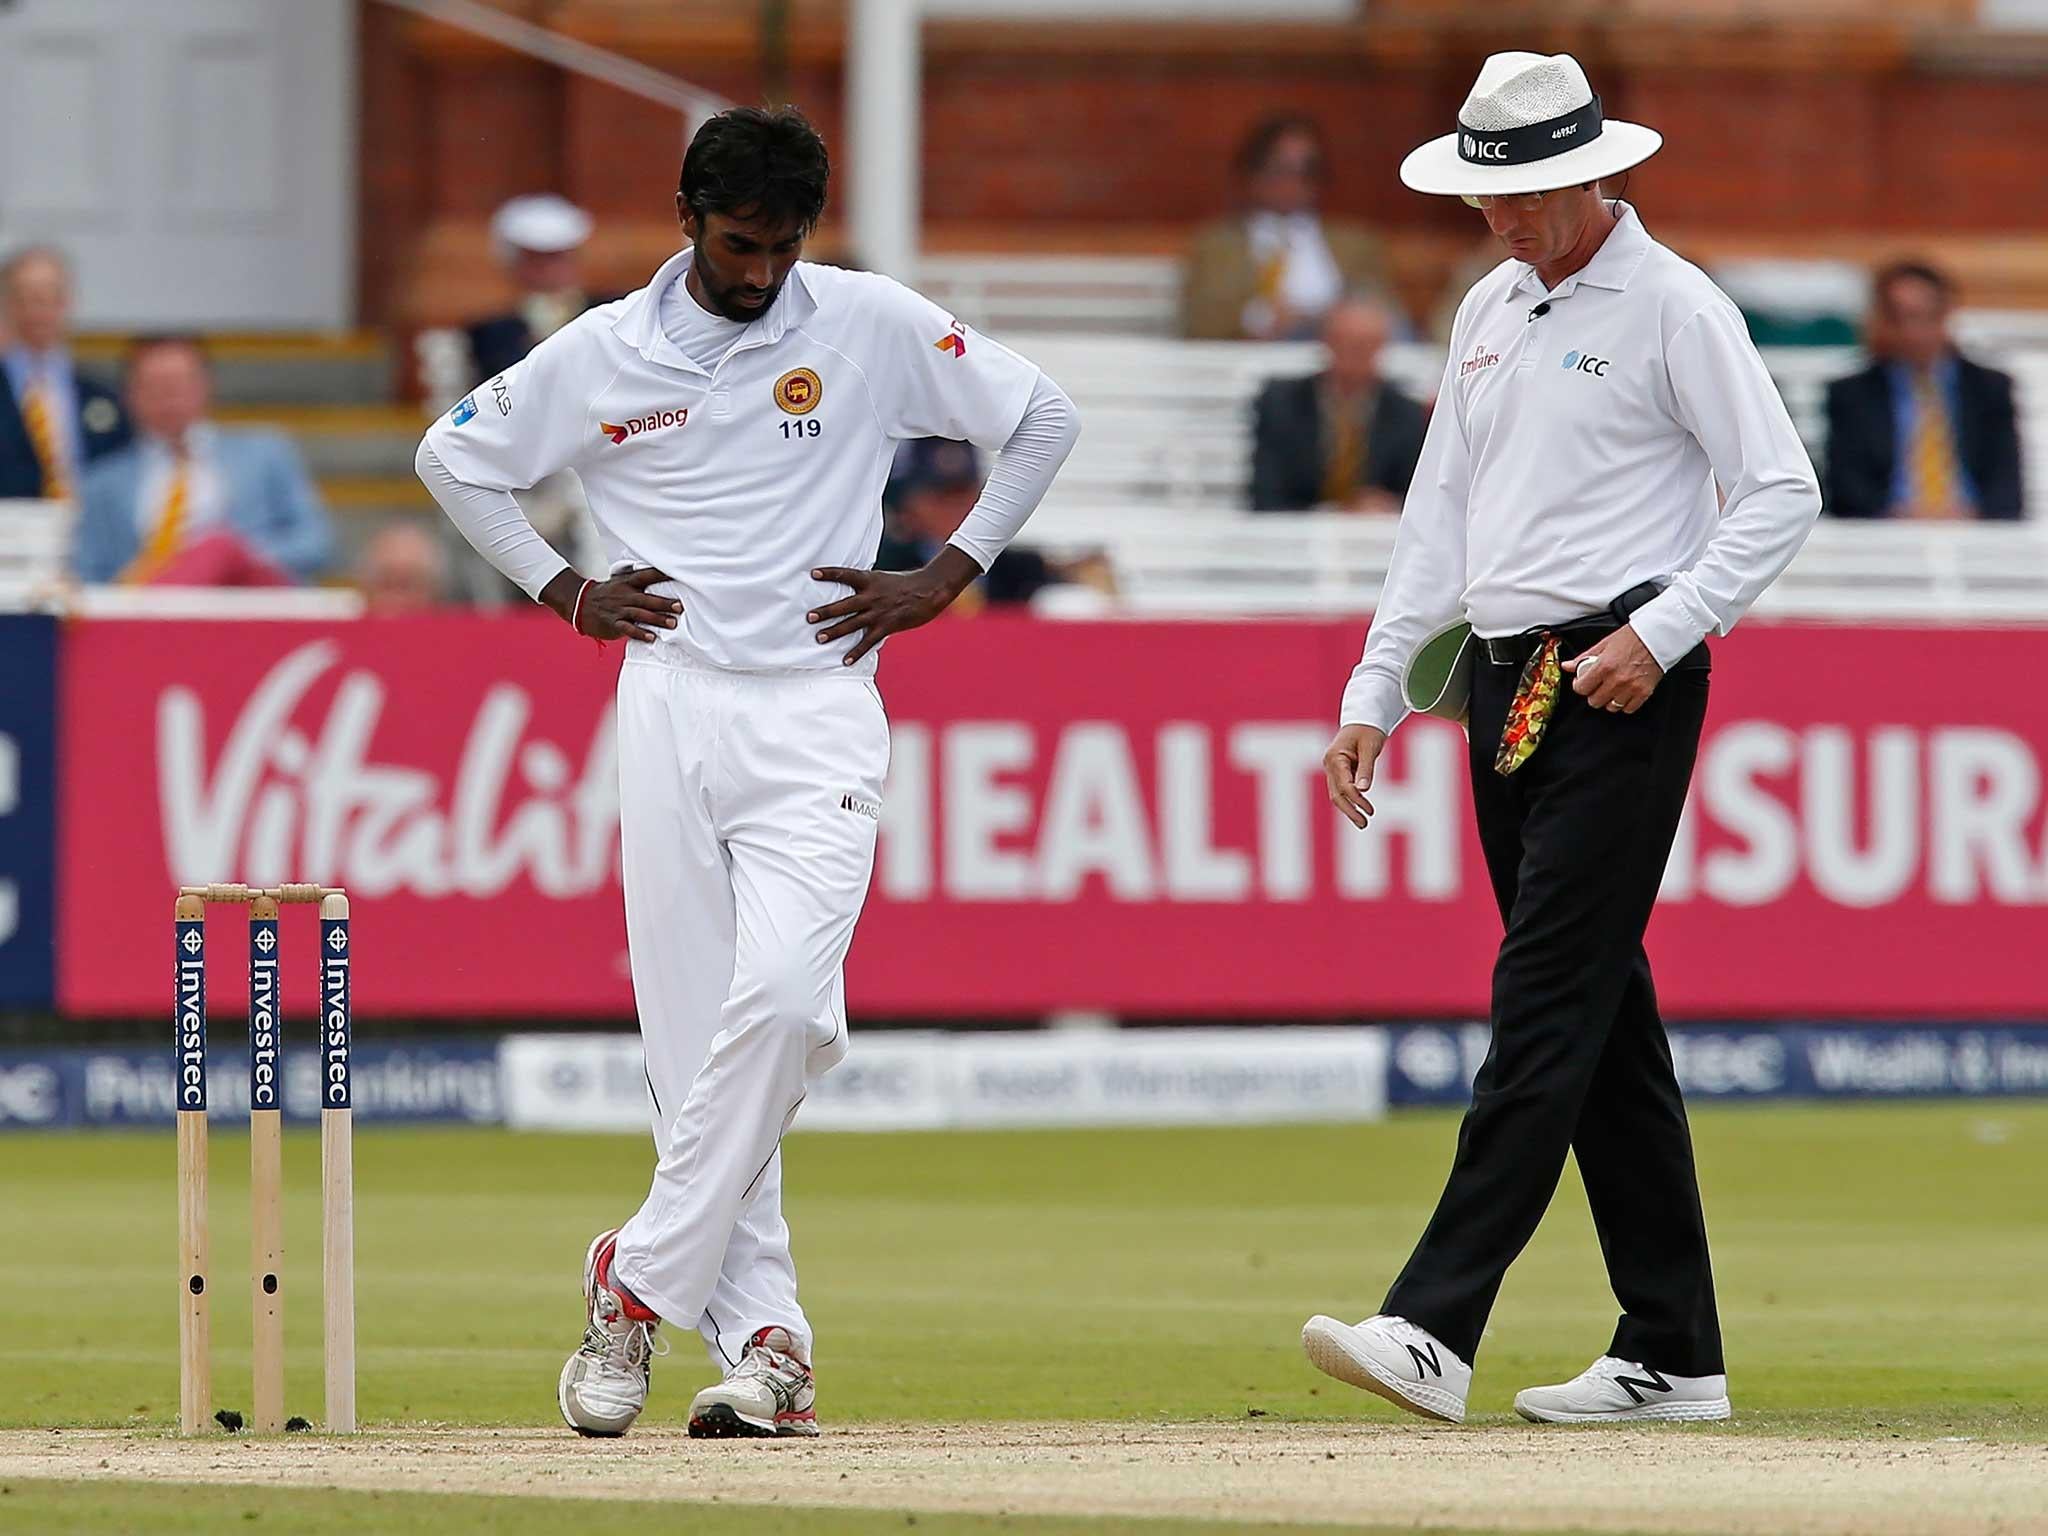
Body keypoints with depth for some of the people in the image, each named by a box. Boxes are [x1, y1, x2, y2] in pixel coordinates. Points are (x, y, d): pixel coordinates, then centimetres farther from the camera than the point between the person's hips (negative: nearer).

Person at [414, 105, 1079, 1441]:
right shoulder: (601, 354, 4)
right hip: (670, 708, 2)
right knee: (694, 1045, -3)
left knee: (779, 997, -21)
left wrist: (945, 578, 3)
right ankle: (766, 1346, -1)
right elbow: (455, 457, 19)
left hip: (816, 712, -2)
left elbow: (1043, 419, 8)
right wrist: (563, 592, 9)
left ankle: (642, 1282, -10)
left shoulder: (875, 326, 1)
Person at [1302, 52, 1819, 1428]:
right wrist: (1375, 693, 14)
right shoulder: (1491, 310, 16)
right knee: (1603, 1013, 8)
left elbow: (1783, 493, -10)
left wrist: (1660, 634, -18)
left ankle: (1436, 1328, -22)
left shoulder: (1672, 306, -7)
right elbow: (1442, 515, 20)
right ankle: (1673, 1355, 12)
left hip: (1625, 683, -8)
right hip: (1507, 681, 8)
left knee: (1549, 1000, -13)